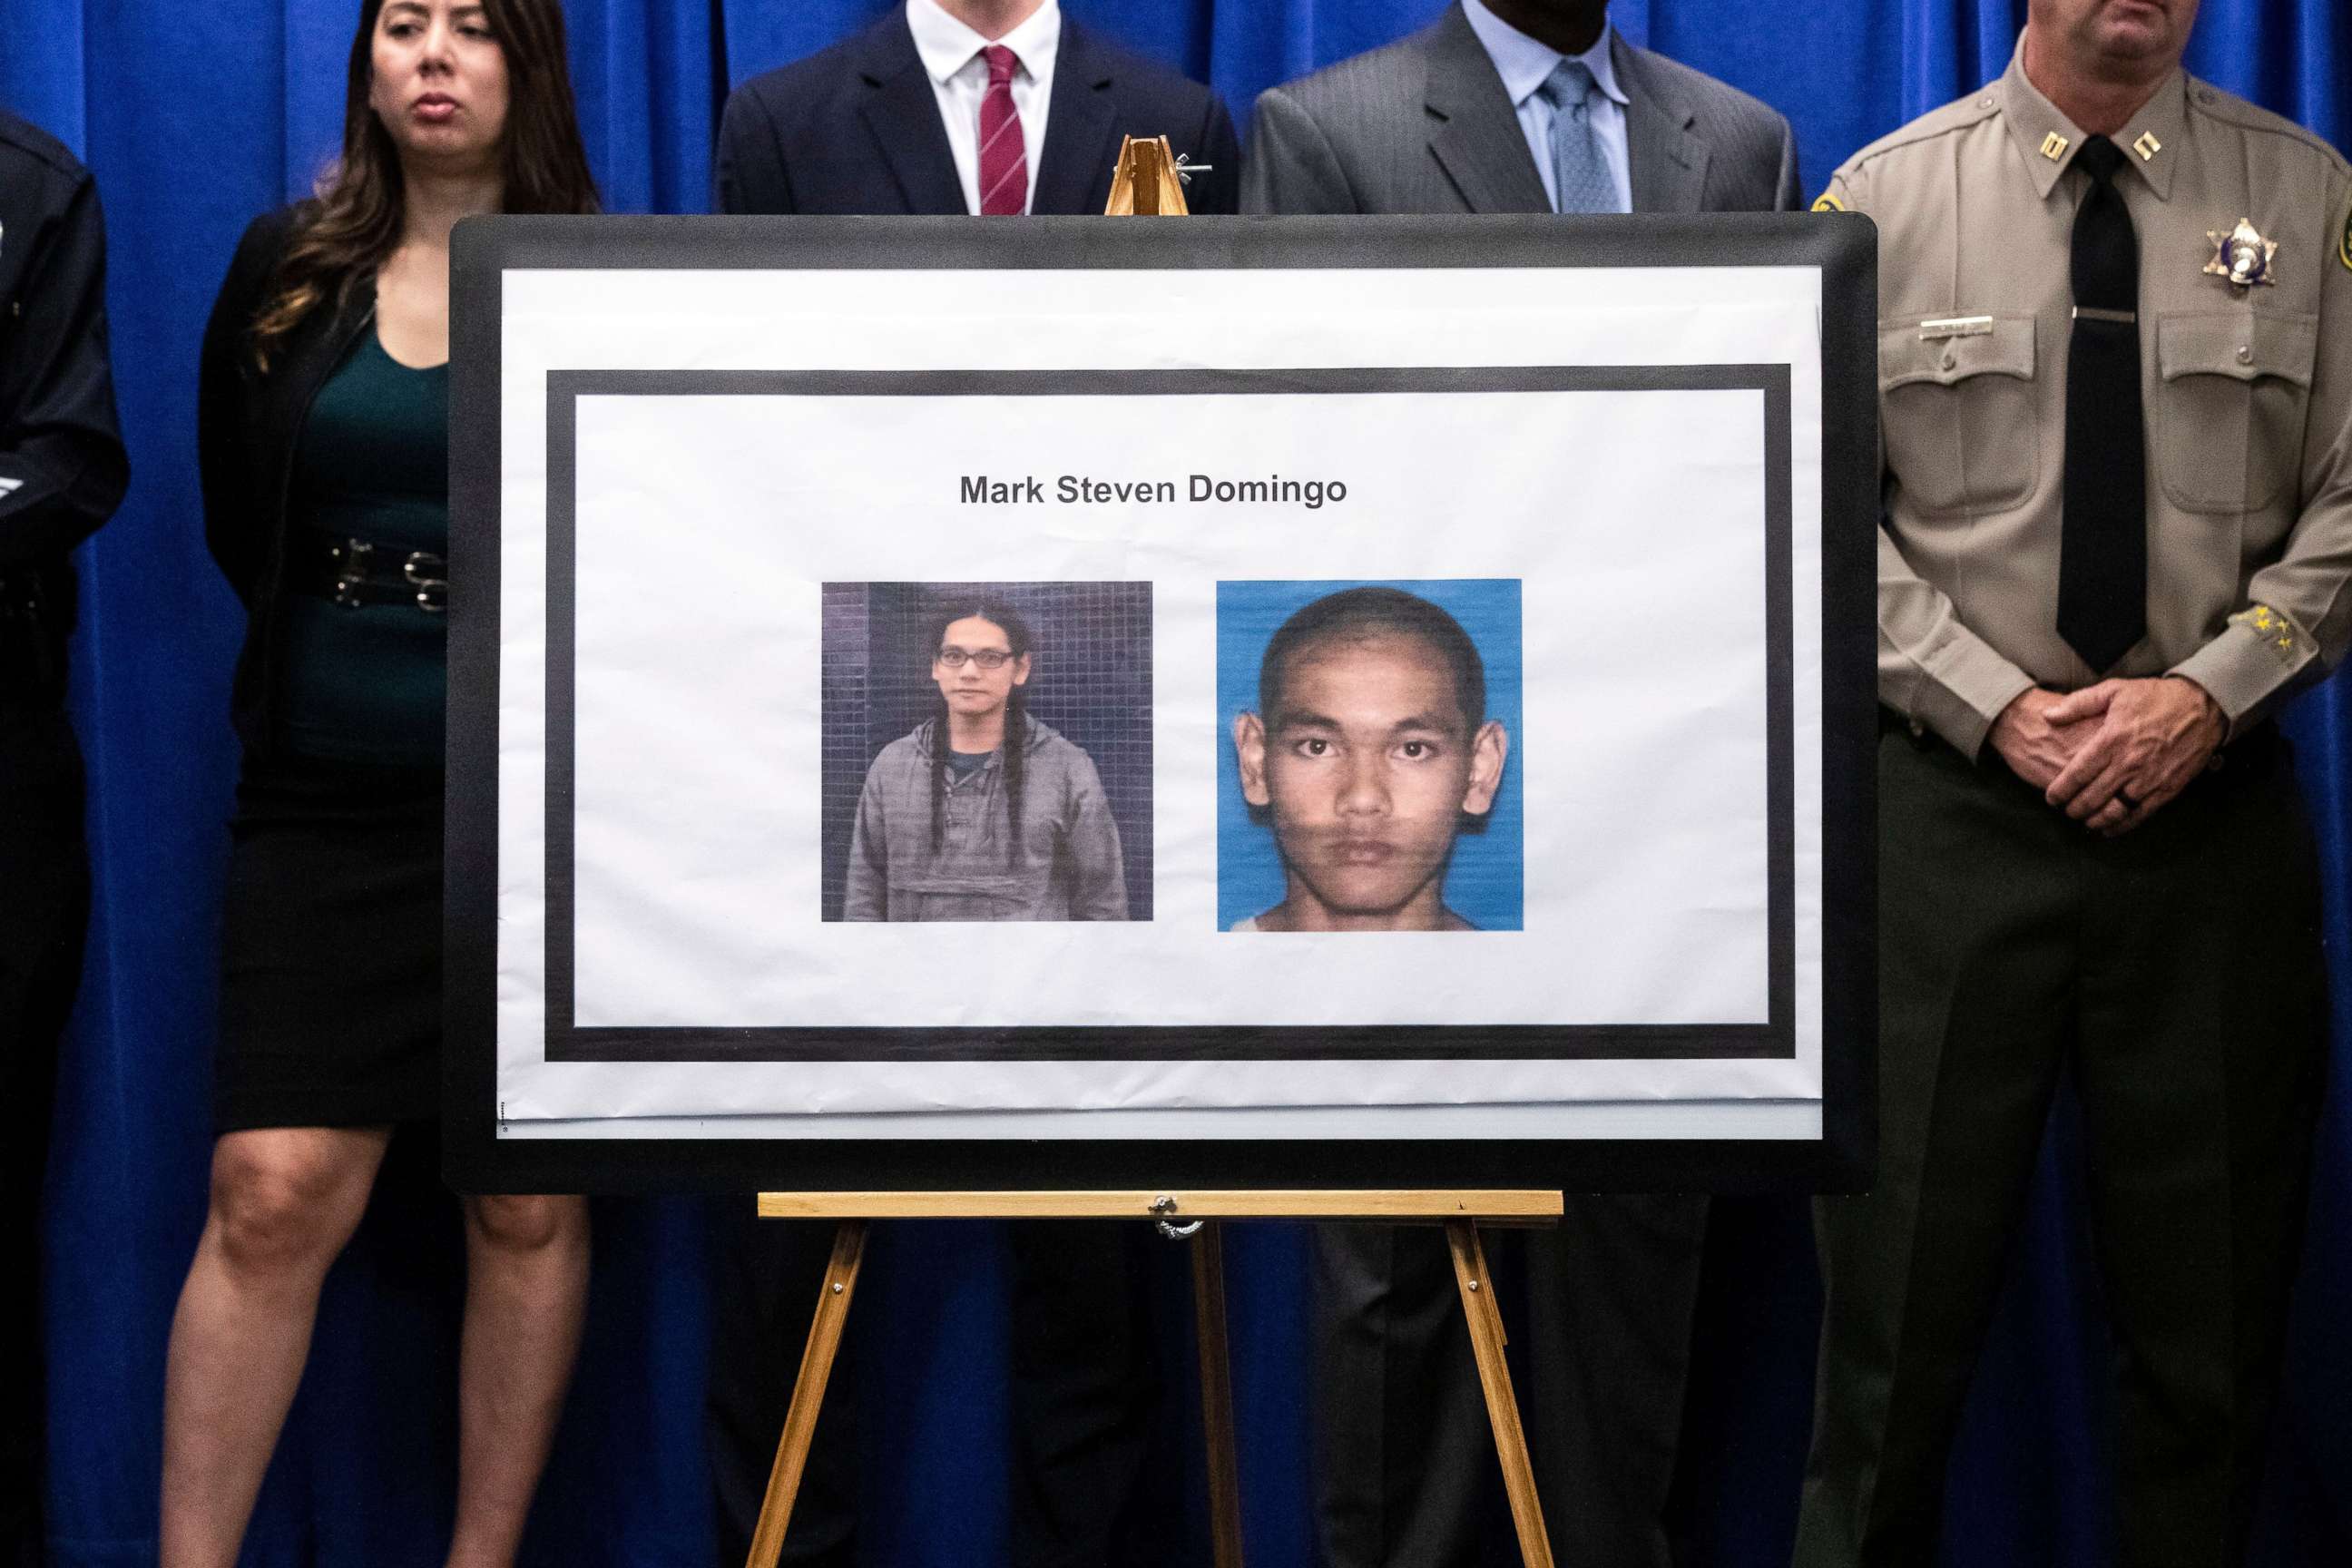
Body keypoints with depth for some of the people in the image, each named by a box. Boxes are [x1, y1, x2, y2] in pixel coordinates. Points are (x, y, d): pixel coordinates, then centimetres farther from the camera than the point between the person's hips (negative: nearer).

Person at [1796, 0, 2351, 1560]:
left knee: (2214, 1313, 10)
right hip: (1952, 801, -1)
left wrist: (2210, 688, -12)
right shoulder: (1885, 198, 3)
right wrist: (1995, 704, -10)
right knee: (1903, 1303, 3)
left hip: (2214, 801, 2)